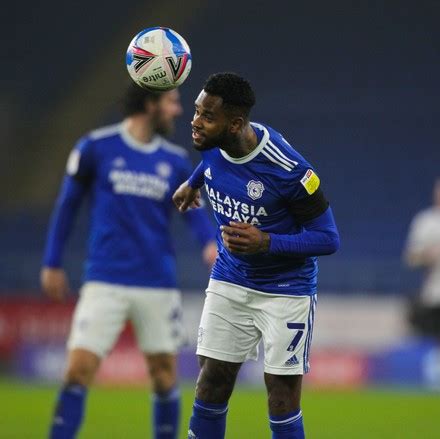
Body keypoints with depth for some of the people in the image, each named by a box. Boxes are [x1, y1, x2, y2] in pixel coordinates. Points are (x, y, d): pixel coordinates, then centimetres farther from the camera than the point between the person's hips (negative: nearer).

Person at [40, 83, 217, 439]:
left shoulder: (176, 161, 7)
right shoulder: (95, 148, -1)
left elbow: (193, 209, 2)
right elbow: (67, 205, 7)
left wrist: (211, 243, -19)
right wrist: (52, 264, 8)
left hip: (158, 285, 3)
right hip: (105, 283, -3)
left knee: (164, 372, 6)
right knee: (79, 370, -11)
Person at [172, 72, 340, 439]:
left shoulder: (288, 170, -29)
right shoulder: (213, 143, -11)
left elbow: (328, 238, -20)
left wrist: (266, 243, -30)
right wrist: (193, 182, 29)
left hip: (285, 290, -5)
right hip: (230, 281, 5)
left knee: (282, 395, -3)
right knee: (213, 382, 5)